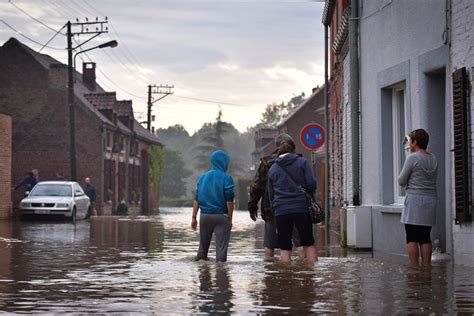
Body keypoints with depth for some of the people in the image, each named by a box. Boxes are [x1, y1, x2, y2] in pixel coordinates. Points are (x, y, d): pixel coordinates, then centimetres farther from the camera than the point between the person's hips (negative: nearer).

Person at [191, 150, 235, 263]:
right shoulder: (226, 178, -7)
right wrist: (230, 219, -4)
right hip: (221, 216, -5)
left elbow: (196, 200, 6)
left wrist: (194, 217, 8)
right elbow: (229, 201, -11)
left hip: (205, 215, 5)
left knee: (203, 245, 16)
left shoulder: (202, 177, 8)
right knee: (221, 246, -1)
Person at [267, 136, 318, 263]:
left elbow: (270, 194, 13)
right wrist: (309, 196, 14)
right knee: (309, 243, 7)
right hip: (301, 208, -1)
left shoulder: (273, 168, 11)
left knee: (285, 247, 3)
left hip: (281, 211, 1)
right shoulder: (302, 162, 2)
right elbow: (311, 183, -5)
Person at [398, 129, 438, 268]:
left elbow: (401, 181, -5)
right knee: (425, 237, 8)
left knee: (412, 238, -4)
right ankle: (426, 267, 6)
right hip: (430, 200, 6)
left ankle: (413, 269, -8)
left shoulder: (412, 158, -9)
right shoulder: (433, 159, 10)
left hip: (414, 200, -6)